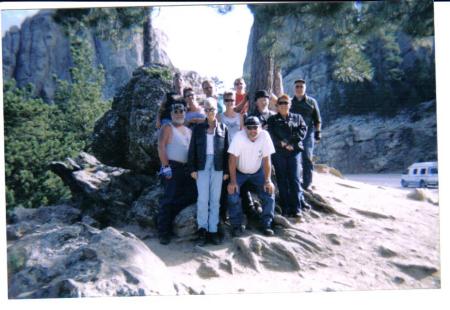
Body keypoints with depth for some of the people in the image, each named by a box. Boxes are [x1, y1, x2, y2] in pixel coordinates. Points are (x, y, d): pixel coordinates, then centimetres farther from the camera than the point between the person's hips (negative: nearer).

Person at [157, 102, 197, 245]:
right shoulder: (167, 128, 0)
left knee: (192, 195, 2)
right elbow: (161, 147, -10)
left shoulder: (189, 131, 19)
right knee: (169, 199, -7)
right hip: (172, 168, -7)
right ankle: (163, 232, -1)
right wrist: (166, 167, -18)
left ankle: (168, 214, 19)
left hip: (186, 169, 7)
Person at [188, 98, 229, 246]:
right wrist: (192, 168, -4)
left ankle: (213, 230, 10)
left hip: (217, 167, 1)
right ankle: (202, 228, 6)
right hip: (202, 166, -1)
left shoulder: (223, 128, 7)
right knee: (203, 199, -4)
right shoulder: (198, 128, 5)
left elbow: (226, 150, 6)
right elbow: (192, 149, 3)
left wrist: (226, 170, 1)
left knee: (215, 200, 4)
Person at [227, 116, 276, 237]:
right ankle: (237, 225, 1)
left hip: (258, 171, 2)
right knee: (233, 193, -17)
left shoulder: (264, 135, -24)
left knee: (269, 191, -10)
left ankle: (266, 224, 6)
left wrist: (267, 180, -19)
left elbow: (266, 159, -19)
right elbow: (233, 159, -27)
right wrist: (233, 181, -29)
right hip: (239, 171, -2)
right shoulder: (239, 137, -29)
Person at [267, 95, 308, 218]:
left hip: (294, 151, 0)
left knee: (295, 179, -9)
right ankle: (285, 208, 5)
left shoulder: (297, 117, 18)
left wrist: (290, 141, -11)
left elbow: (302, 131, 2)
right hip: (278, 153, 0)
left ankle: (296, 209, -9)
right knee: (282, 181, 0)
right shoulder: (272, 120, 15)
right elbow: (272, 135, 0)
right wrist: (283, 144, -14)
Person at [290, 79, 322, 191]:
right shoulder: (290, 103, 13)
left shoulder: (311, 102, 8)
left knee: (307, 159, -3)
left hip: (307, 133, -2)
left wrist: (318, 132, 0)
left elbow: (317, 119, 8)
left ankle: (306, 183, 4)